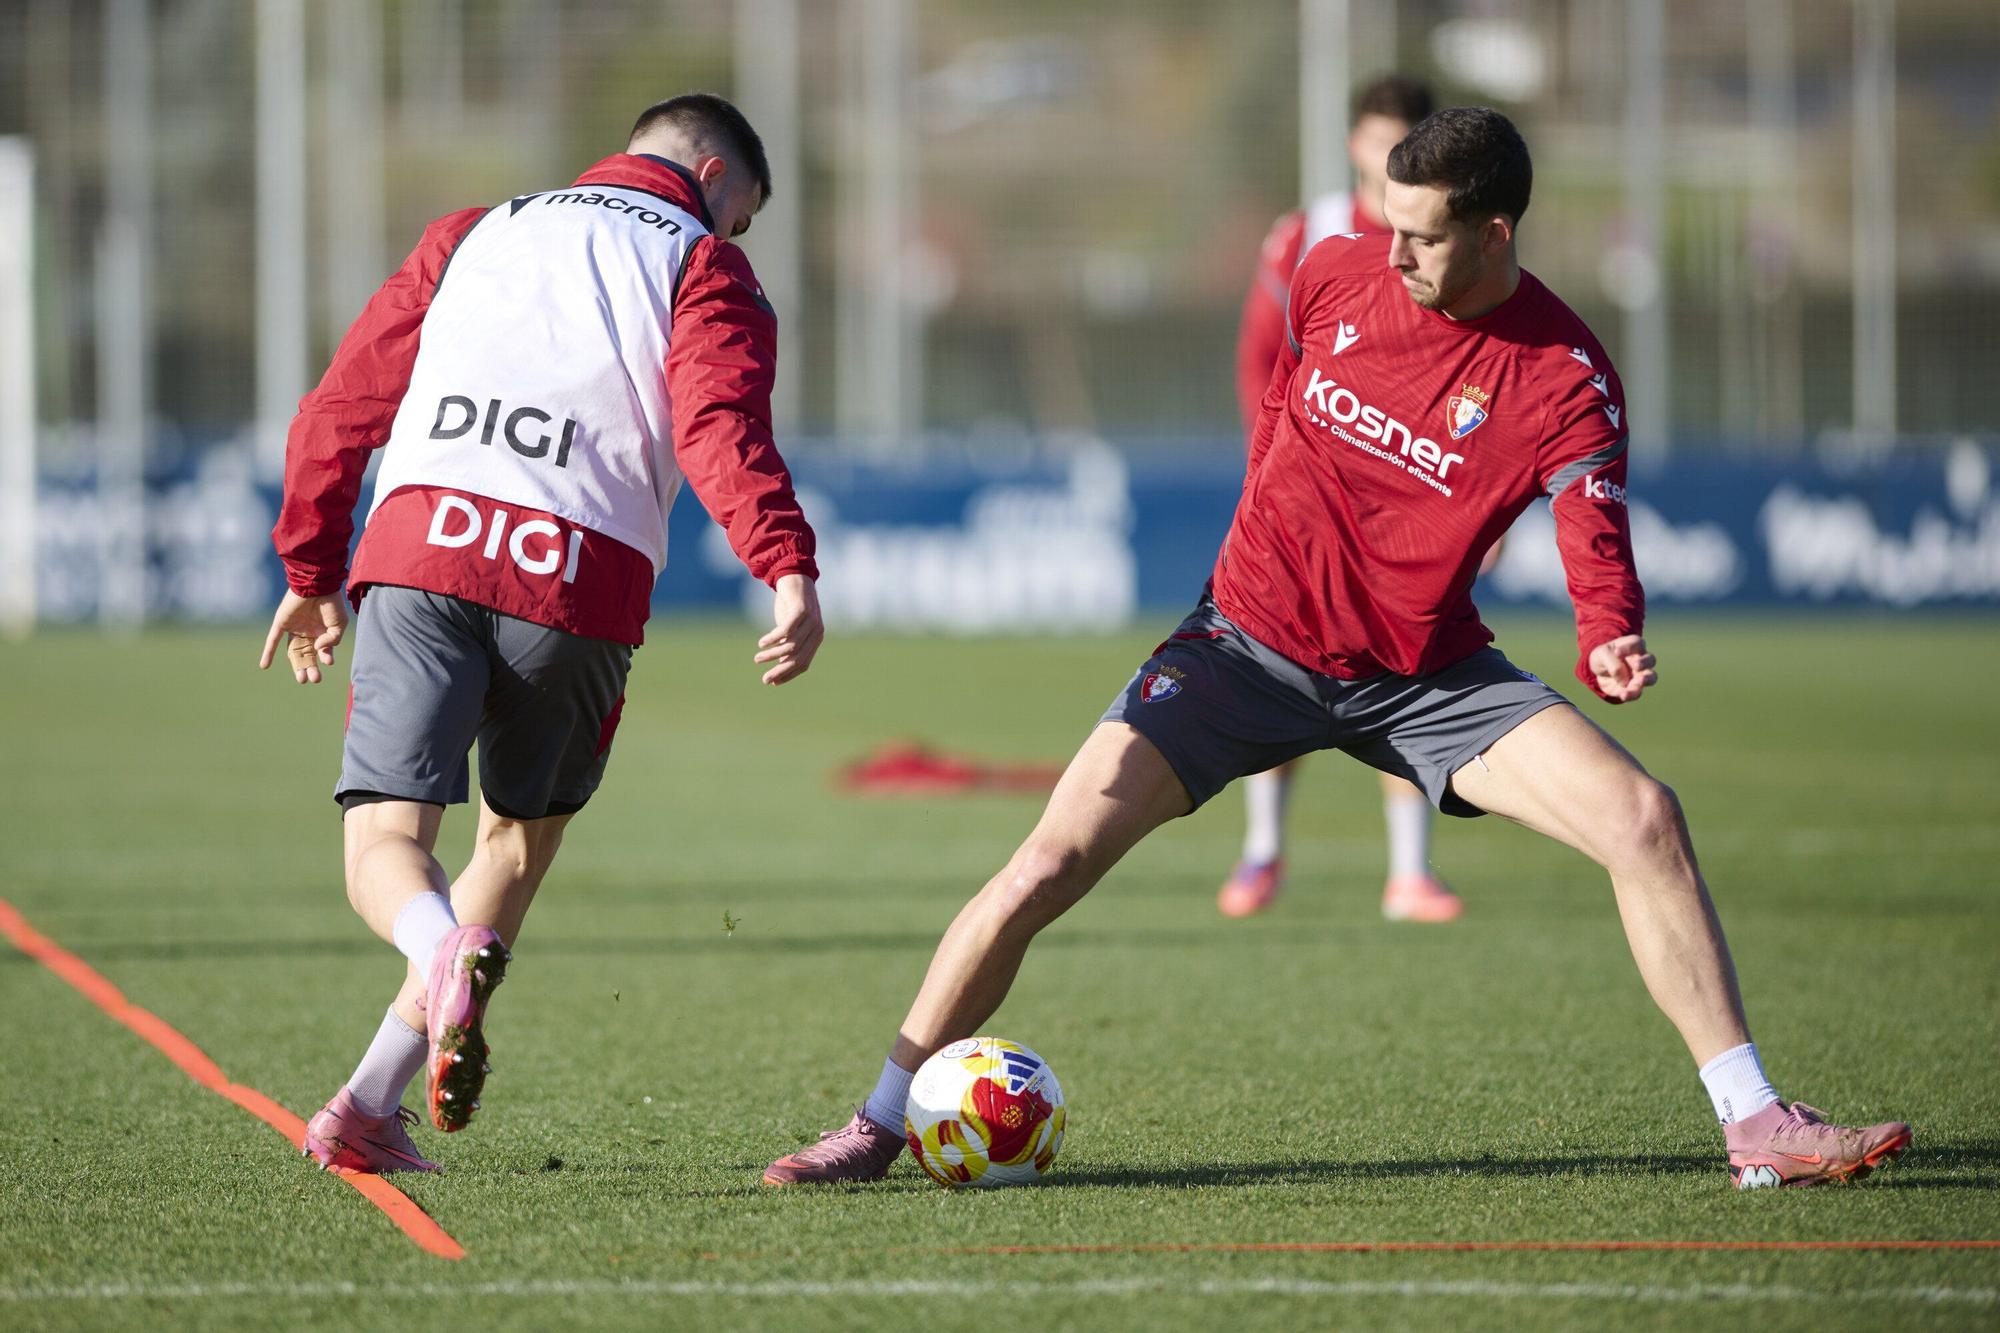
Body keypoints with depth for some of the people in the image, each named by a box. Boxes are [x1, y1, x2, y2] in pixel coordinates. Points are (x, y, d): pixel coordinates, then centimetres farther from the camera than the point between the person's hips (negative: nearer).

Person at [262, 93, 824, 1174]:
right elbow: (722, 425, -8)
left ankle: (448, 952, -39)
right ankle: (369, 1106, 12)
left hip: (418, 552, 2)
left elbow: (337, 412, 23)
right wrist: (789, 571, -20)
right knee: (521, 836, 19)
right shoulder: (703, 268, 14)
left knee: (384, 841, -3)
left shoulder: (470, 234, 27)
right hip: (578, 582, -2)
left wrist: (310, 573, 33)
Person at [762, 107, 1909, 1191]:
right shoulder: (1334, 277, -5)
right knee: (1048, 867, -12)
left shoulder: (1566, 381, -14)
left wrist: (1612, 645, -43)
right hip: (1253, 640, 1)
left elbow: (1597, 541, -22)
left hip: (1425, 675, -1)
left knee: (1644, 820, -19)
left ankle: (1756, 1126, -11)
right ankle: (883, 1122, 4)